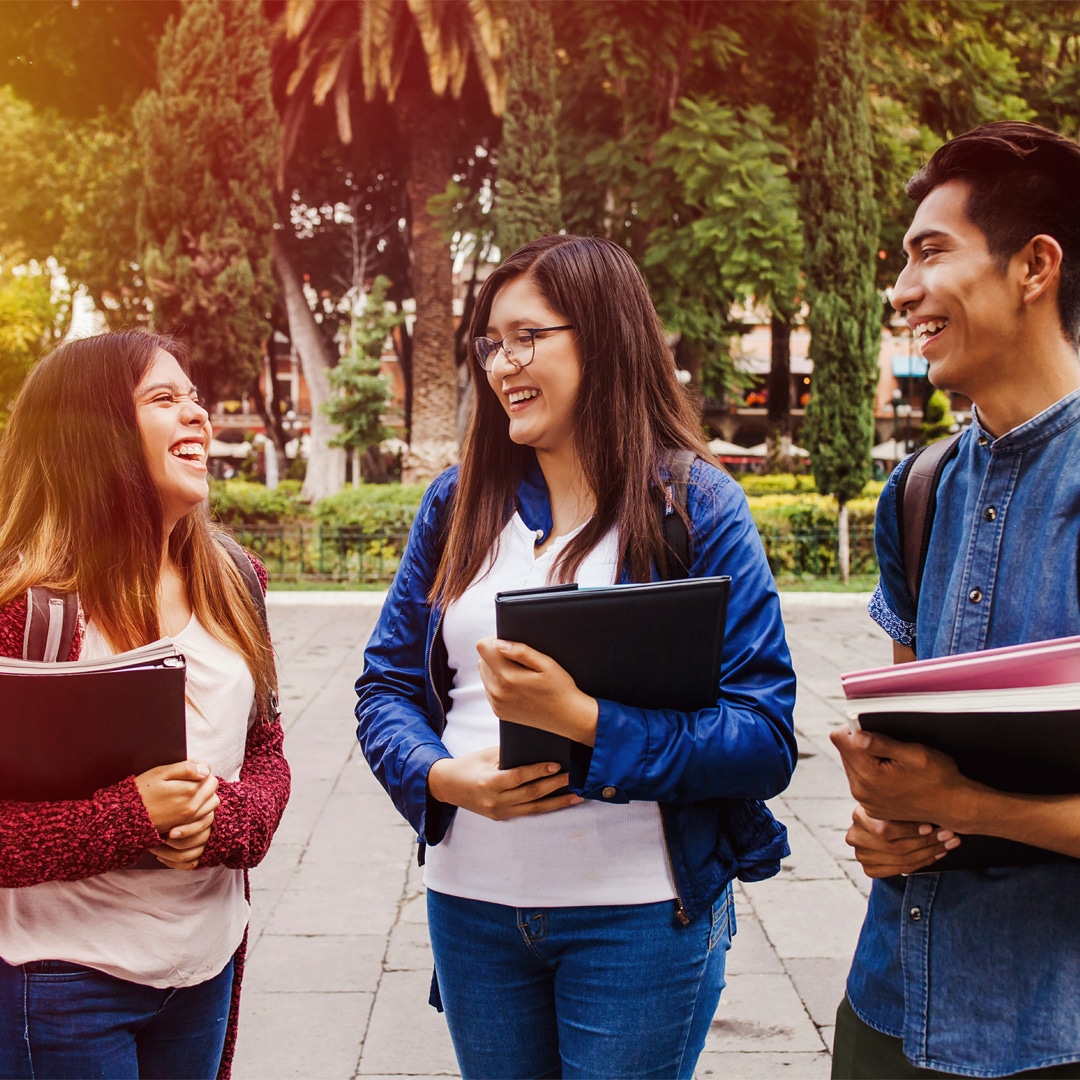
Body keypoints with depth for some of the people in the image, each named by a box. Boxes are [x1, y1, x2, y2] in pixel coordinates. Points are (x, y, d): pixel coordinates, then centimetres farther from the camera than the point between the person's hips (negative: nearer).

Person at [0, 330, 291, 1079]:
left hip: (207, 961, 5)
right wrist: (130, 817, -23)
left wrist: (227, 818, -12)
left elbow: (267, 754, 8)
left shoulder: (230, 582, 3)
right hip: (64, 981, -5)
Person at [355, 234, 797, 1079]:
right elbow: (387, 684, 7)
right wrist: (444, 775, -14)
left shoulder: (698, 506, -8)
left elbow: (764, 739, -13)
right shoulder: (456, 504, 5)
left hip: (641, 912, -3)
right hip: (471, 904, 4)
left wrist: (585, 721, -25)